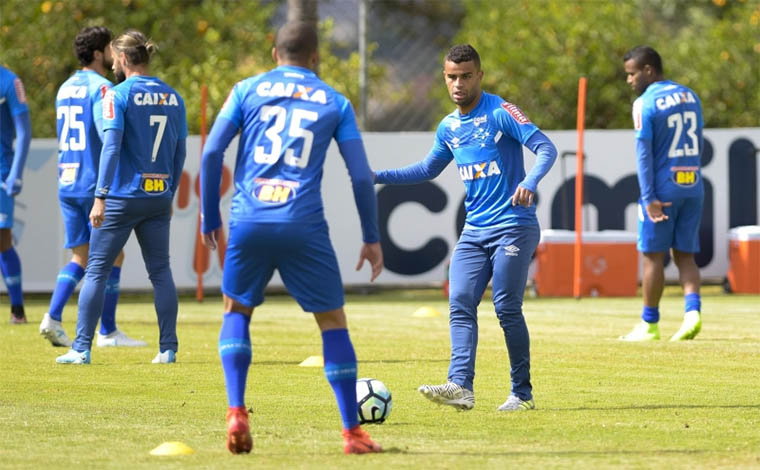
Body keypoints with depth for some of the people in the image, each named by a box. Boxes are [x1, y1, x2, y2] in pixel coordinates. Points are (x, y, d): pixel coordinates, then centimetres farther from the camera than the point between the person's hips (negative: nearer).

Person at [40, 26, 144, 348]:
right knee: (112, 256, 3)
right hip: (96, 184, -7)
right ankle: (107, 331, 5)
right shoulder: (101, 88, -11)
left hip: (66, 183, 7)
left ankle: (53, 316, -6)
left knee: (81, 257, 12)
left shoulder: (65, 89, 14)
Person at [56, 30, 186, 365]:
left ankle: (81, 348, -1)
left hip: (123, 198, -4)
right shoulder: (172, 97, 8)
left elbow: (111, 146, -14)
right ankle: (168, 348, 7)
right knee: (160, 271, 10)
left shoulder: (118, 95, -7)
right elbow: (179, 154, 12)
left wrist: (100, 197, -15)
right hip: (159, 198, 4)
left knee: (96, 271, 1)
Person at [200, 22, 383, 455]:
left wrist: (210, 217, 13)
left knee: (237, 311, 20)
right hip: (304, 225, -1)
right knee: (333, 320, 9)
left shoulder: (247, 90, 12)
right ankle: (352, 432, 6)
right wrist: (372, 239, 15)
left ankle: (237, 413, 3)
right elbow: (362, 176, 8)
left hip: (249, 221, 1)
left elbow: (212, 154, 4)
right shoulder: (335, 102, 11)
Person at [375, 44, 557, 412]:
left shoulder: (501, 113, -10)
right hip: (474, 230, 7)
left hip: (513, 227, -7)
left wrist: (529, 182, -36)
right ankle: (460, 387, -20)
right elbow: (428, 169, 28)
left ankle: (522, 393, 3)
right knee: (460, 303, -10)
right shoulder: (449, 127, 12)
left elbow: (546, 149, -17)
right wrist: (378, 177, 20)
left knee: (507, 308, -8)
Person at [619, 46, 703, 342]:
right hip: (693, 187, 6)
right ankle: (693, 310, -11)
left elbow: (644, 153, -14)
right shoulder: (690, 97, 11)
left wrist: (649, 198, -16)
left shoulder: (645, 104, -10)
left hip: (663, 190, -6)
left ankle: (649, 325, 8)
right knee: (685, 255, 9)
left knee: (653, 256, 3)